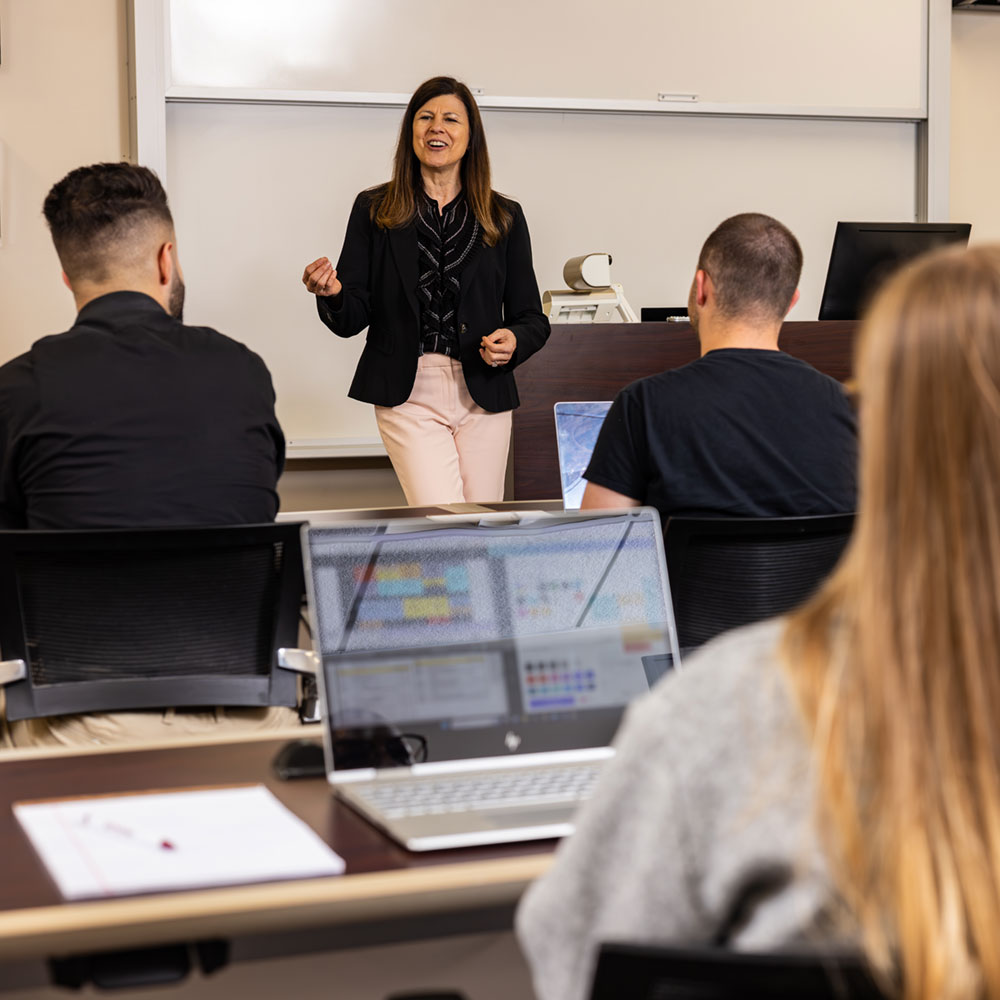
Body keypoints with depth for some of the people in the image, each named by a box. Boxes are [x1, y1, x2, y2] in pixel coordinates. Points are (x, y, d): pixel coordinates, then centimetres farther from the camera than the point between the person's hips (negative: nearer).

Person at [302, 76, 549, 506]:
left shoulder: (504, 217, 10)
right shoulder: (375, 210, 6)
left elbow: (532, 318, 12)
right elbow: (352, 319, 3)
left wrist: (513, 341, -11)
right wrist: (331, 295, -19)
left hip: (484, 395, 2)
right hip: (408, 393, -2)